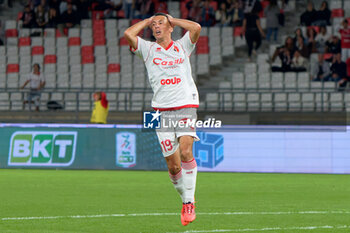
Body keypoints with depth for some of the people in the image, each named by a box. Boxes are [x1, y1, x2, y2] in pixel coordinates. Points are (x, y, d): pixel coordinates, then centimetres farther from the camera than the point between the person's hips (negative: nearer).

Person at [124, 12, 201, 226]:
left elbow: (196, 28, -5)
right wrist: (147, 21, 11)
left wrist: (172, 19, 8)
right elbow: (129, 34, -3)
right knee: (173, 165, -3)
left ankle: (189, 202, -16)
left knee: (185, 151, -22)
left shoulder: (182, 46, 13)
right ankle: (185, 198, 19)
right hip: (162, 110, 1)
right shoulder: (148, 49, 13)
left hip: (186, 106, -1)